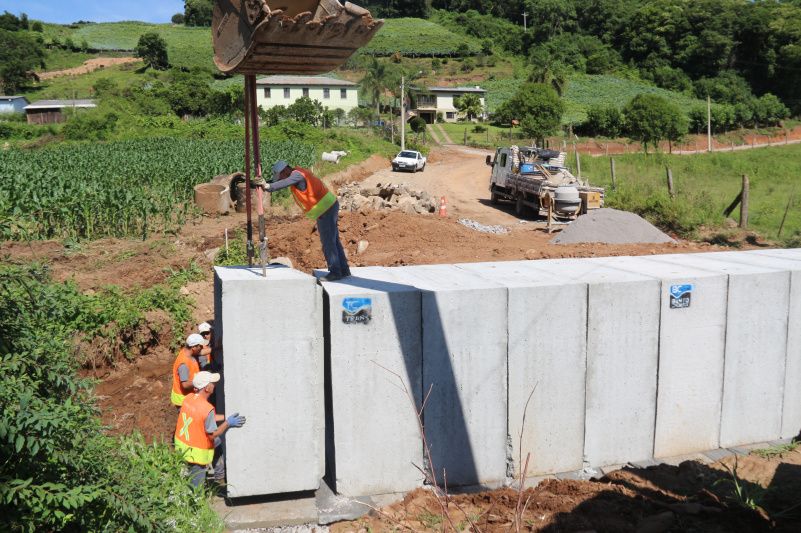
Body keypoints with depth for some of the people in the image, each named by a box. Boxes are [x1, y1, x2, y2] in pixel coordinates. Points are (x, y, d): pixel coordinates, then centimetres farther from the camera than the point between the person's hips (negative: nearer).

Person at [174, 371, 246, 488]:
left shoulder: (189, 397, -6)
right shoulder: (207, 409, -30)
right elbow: (212, 435, -19)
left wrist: (226, 417, 11)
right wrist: (228, 423, -15)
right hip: (195, 452, -9)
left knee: (218, 443, 28)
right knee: (196, 485, 10)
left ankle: (220, 478, 39)